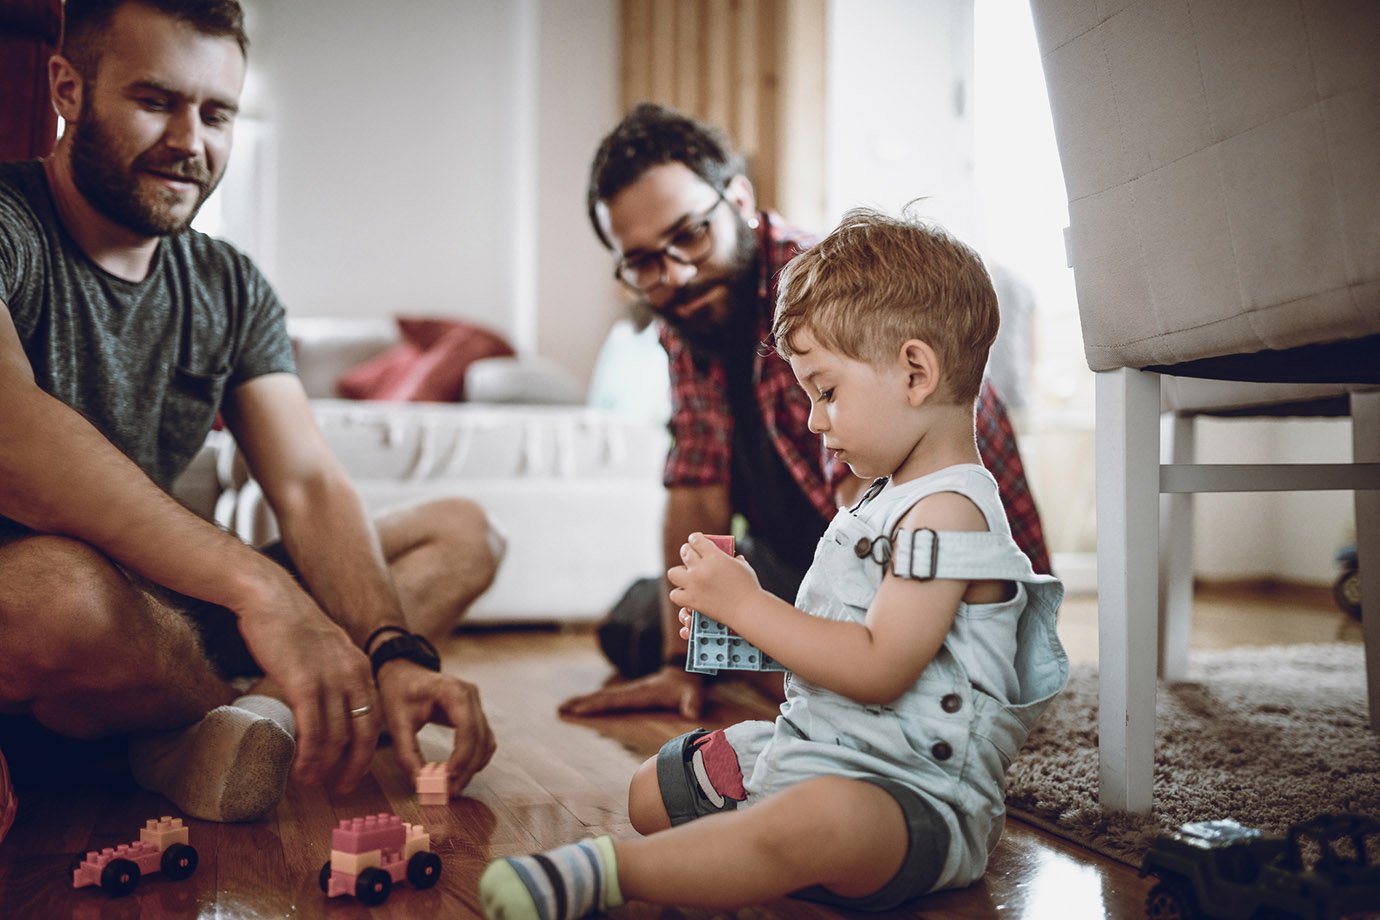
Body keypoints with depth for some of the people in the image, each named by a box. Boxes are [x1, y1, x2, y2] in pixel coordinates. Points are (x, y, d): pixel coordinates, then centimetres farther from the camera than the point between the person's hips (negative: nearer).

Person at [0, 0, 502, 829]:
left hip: (158, 607, 7)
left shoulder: (232, 289, 7)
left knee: (463, 534, 5)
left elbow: (310, 487, -2)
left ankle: (240, 716, -18)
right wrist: (256, 585, -42)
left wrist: (396, 653, -20)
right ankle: (250, 707, -7)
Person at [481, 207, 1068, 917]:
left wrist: (746, 603, -18)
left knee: (818, 818, -44)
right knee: (649, 793, 19)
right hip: (806, 751, 11)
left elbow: (879, 667, -26)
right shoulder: (886, 499, 15)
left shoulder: (950, 511, -18)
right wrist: (739, 618, 4)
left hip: (916, 791, -11)